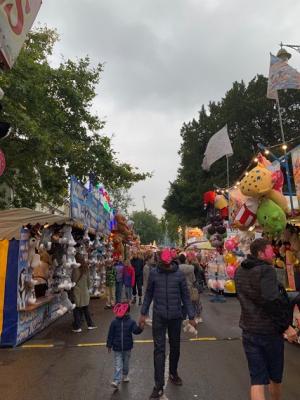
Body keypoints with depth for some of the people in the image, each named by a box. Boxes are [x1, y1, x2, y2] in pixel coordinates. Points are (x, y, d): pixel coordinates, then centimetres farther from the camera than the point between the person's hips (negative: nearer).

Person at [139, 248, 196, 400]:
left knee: (175, 347, 18)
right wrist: (143, 313, 4)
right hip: (158, 317, -1)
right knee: (159, 349, 3)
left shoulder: (179, 274, -7)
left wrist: (191, 316, 0)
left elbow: (185, 296, -1)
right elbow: (148, 294, 3)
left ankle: (173, 373, 42)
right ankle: (159, 385, 14)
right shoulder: (153, 273, -6)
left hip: (175, 316, 1)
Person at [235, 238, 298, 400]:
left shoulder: (239, 271, 5)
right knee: (275, 377, 20)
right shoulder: (266, 270, -18)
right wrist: (286, 326, -20)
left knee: (257, 379, 9)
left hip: (249, 330, 5)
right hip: (270, 331, -5)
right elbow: (272, 301, -26)